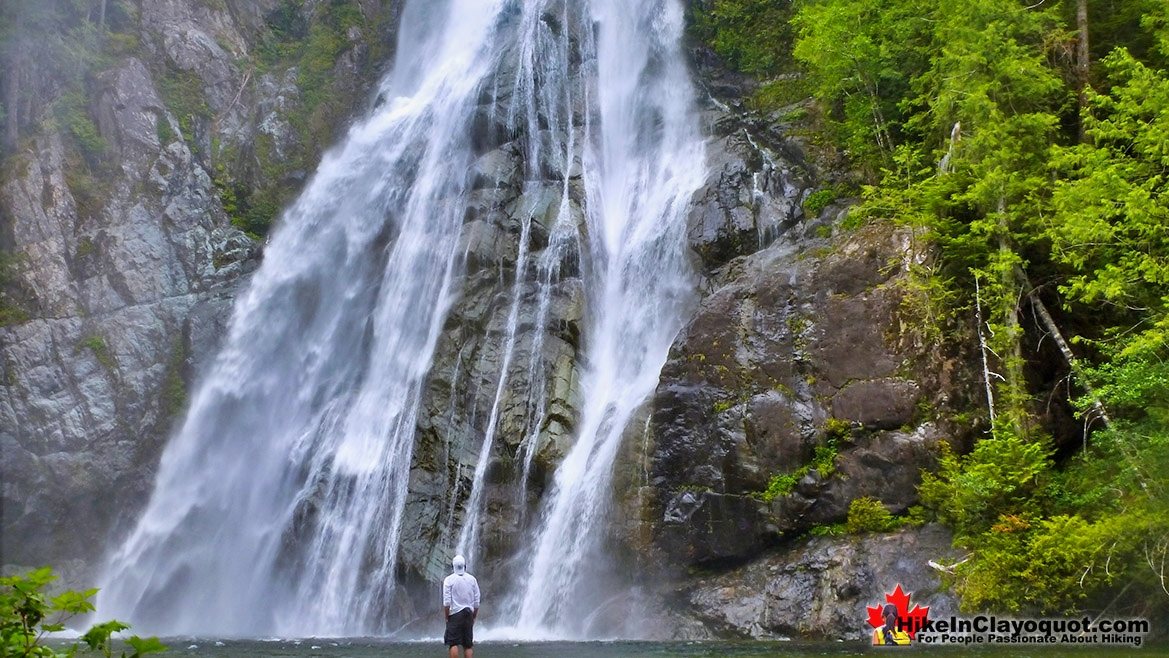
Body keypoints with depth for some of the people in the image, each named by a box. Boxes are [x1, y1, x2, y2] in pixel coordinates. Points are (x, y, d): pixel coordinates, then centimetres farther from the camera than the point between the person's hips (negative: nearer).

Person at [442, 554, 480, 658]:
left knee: (453, 644, -3)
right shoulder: (472, 579, 5)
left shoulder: (449, 580, -6)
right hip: (469, 614, 4)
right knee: (468, 645, 8)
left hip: (455, 614, -4)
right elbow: (476, 602, 6)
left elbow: (446, 602, -10)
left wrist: (447, 617, -1)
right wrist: (473, 617, 15)